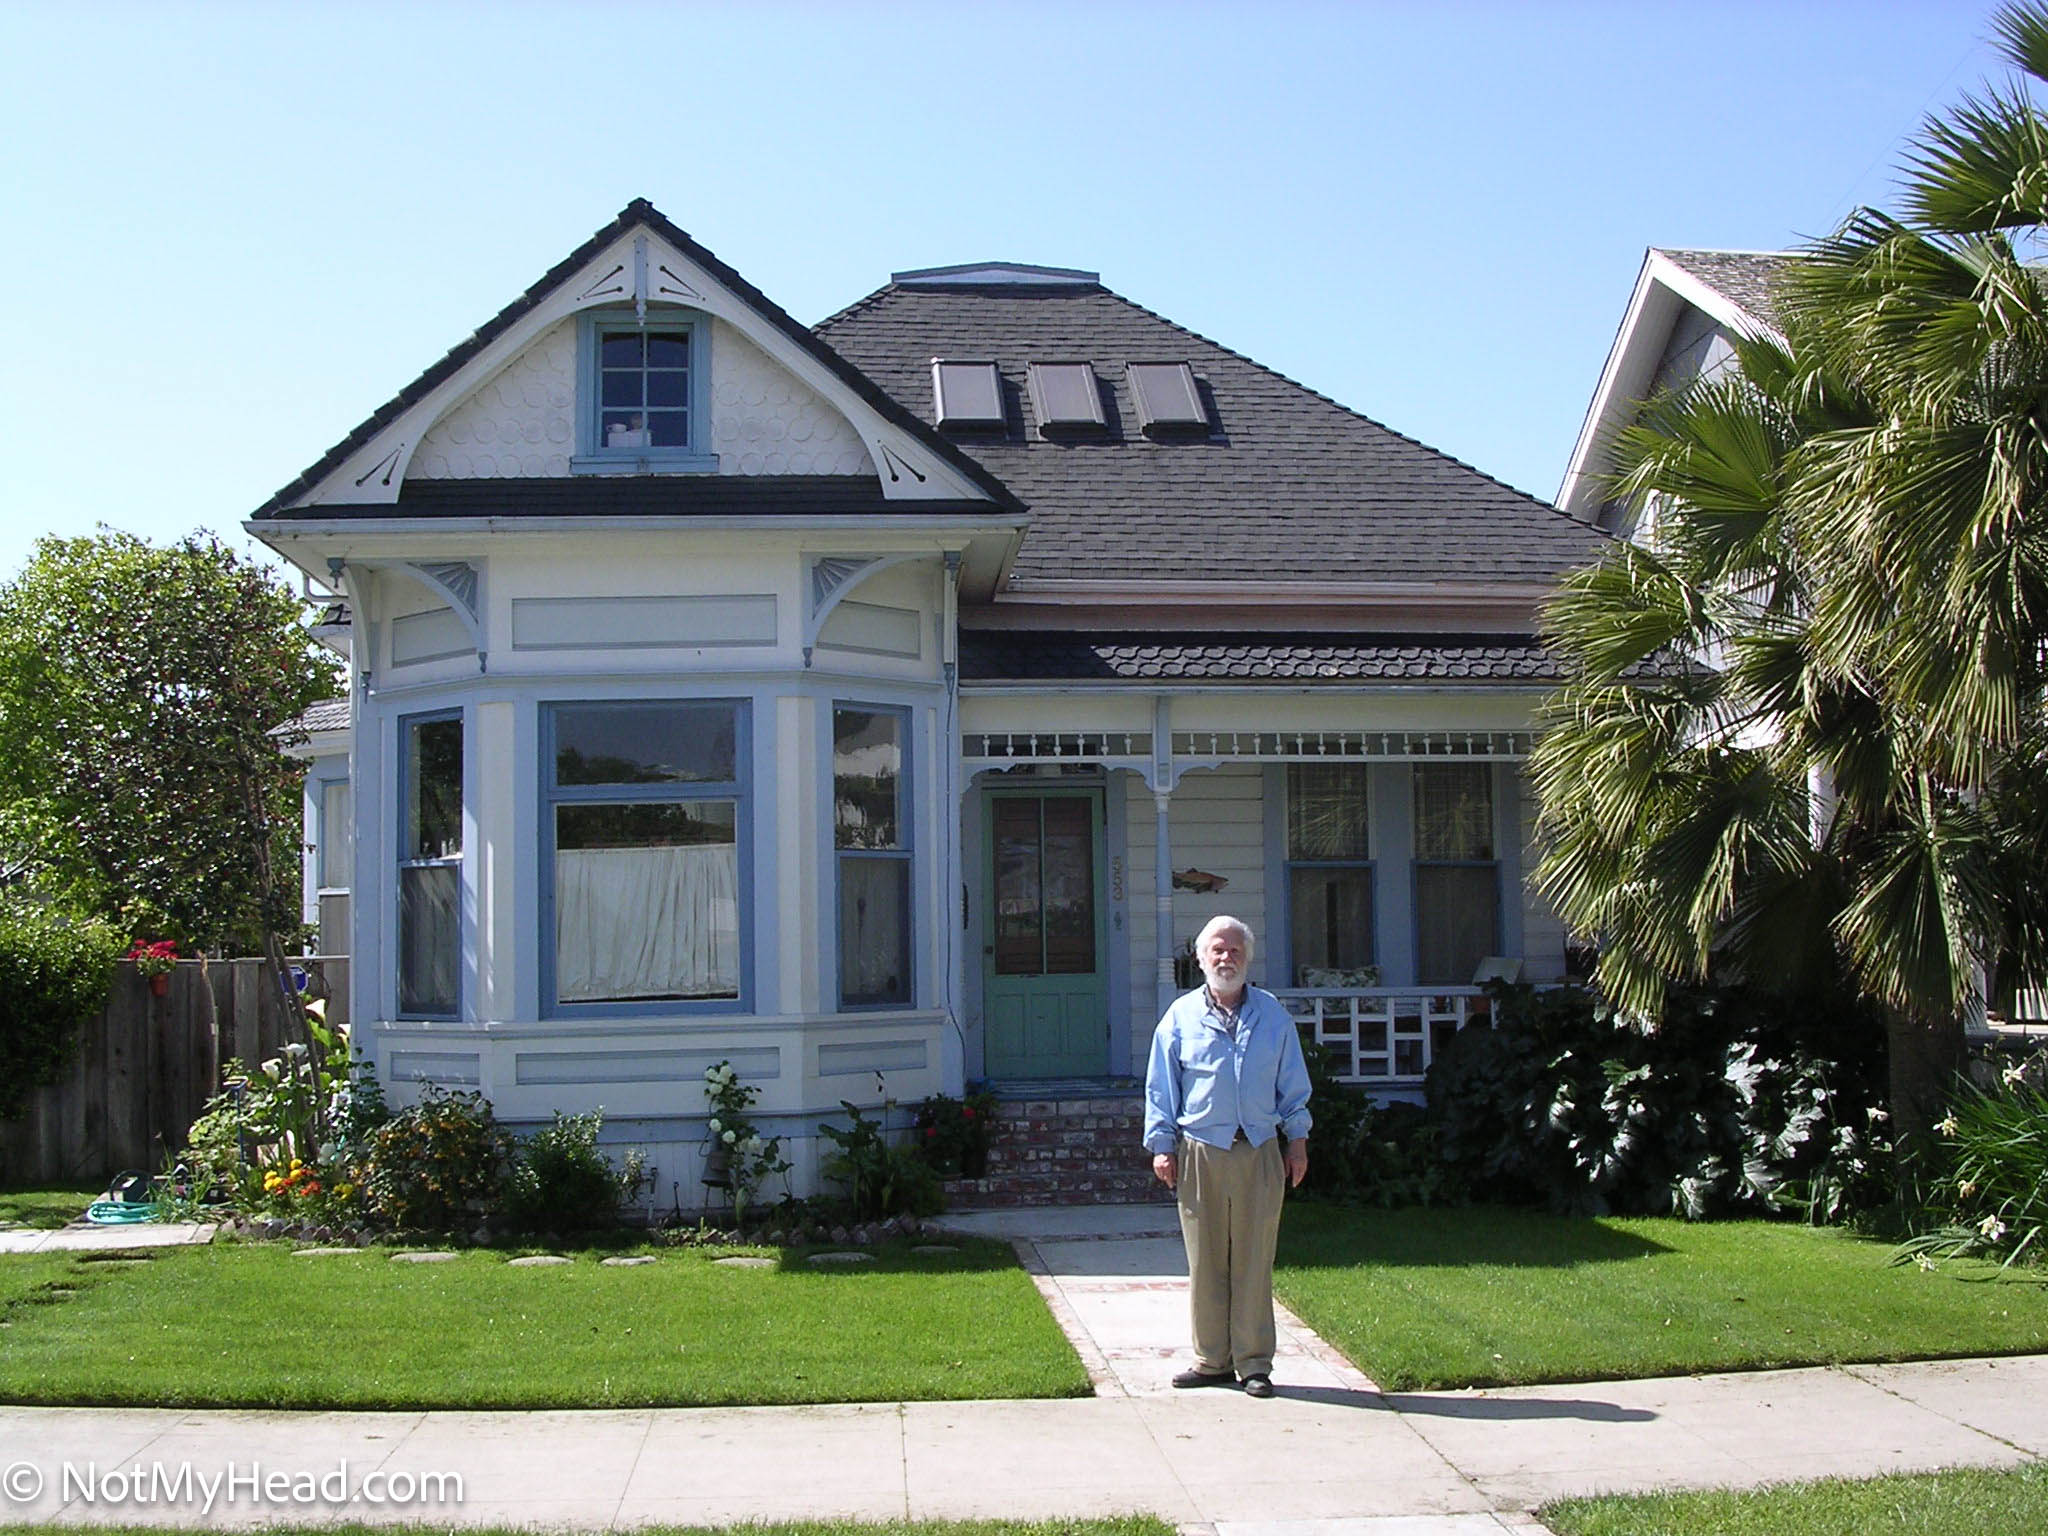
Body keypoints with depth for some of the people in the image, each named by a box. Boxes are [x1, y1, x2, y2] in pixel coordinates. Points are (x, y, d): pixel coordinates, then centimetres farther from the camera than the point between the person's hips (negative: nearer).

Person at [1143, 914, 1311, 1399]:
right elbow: (1160, 1088, 8)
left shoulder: (1273, 1015, 10)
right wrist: (1161, 1145, 2)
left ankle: (1254, 1362, 9)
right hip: (1201, 1153, 0)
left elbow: (1292, 1085, 15)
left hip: (1260, 1152, 1)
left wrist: (1297, 1140, 9)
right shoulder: (1181, 1017, 6)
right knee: (1206, 1262, 3)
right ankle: (1212, 1360, 12)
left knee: (1254, 1261, 2)